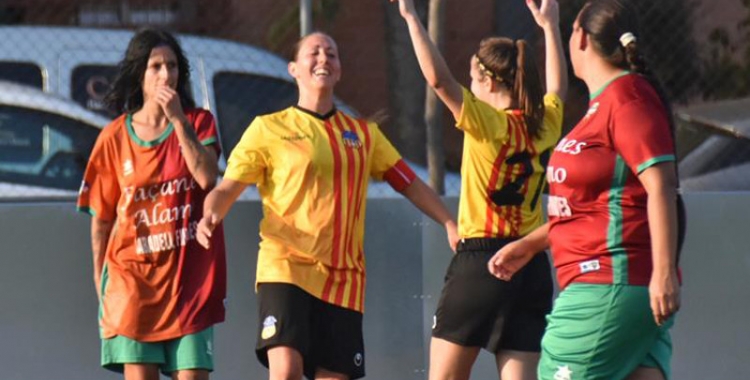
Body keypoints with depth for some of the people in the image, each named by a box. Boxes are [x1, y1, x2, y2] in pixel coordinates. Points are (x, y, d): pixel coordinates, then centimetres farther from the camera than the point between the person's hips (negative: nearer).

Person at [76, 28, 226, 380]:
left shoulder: (199, 123, 6)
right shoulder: (115, 136, 5)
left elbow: (207, 176, -14)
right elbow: (100, 217, 8)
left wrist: (178, 120, -16)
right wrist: (100, 280, 6)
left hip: (189, 276, 0)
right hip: (133, 278, 0)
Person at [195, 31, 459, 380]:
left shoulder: (364, 133, 15)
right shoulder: (269, 128, 5)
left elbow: (409, 184, 19)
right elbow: (228, 188, 2)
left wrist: (449, 224, 5)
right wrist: (210, 216, -19)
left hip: (343, 278, 4)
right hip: (285, 265, -4)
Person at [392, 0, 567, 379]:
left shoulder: (488, 123, -9)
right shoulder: (545, 124, 9)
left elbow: (438, 78, -20)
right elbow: (557, 88, 31)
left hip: (480, 261, -6)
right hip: (532, 266, 6)